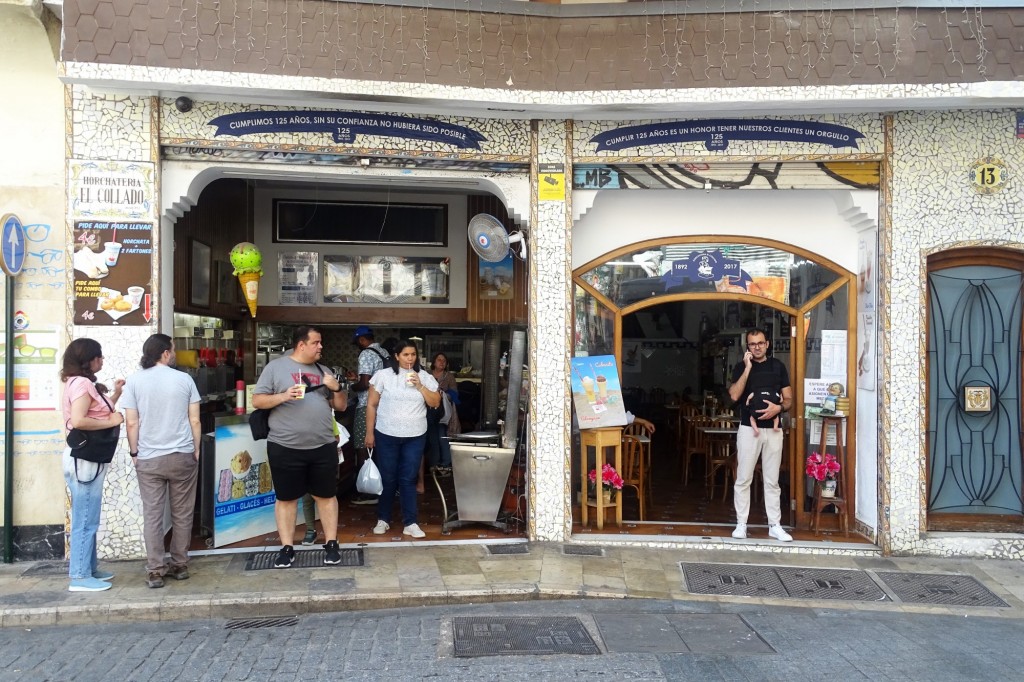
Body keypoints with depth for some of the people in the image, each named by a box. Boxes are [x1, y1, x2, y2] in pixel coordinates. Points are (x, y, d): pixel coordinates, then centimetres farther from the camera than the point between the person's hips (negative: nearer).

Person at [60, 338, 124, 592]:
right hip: (84, 460, -11)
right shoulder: (82, 383, -16)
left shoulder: (81, 383, 16)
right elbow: (78, 421, -28)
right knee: (85, 520, -5)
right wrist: (111, 422, -18)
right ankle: (80, 577, 1)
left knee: (87, 519, 16)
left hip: (88, 460, 11)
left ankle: (88, 569, 24)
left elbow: (96, 414, 17)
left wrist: (115, 396, 13)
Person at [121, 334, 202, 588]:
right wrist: (196, 451, 10)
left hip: (149, 459, 0)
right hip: (182, 456, 0)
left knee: (152, 515, 5)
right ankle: (179, 565, 17)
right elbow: (194, 420, 0)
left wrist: (134, 453, 9)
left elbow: (131, 423, -2)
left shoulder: (135, 381, -1)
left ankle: (155, 571, 6)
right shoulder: (184, 379, -2)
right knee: (182, 514, 10)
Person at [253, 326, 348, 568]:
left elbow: (341, 406, 14)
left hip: (323, 447, 4)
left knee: (326, 495, 9)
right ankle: (287, 548, 18)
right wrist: (284, 396, -18)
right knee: (286, 498, 6)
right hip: (285, 448, -3)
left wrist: (336, 388, -5)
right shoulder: (276, 367, 0)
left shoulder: (322, 371, 12)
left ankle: (331, 544, 20)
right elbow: (257, 401, -3)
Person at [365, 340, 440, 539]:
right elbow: (371, 405, -1)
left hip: (415, 437, 1)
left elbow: (435, 403, -1)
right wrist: (369, 433, -3)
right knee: (387, 479, 9)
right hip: (386, 436, -1)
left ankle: (410, 523, 10)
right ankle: (383, 519, 24)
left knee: (408, 480, 5)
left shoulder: (425, 377, 2)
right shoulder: (383, 375, -4)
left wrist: (419, 386, -14)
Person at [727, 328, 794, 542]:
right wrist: (748, 367, -15)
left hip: (773, 430, 2)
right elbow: (734, 395, -14)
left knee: (772, 480, 8)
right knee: (743, 479, 1)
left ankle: (775, 526, 14)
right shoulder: (741, 367, 2)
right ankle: (741, 524, 9)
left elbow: (789, 399, 8)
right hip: (749, 429, -2)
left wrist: (778, 408, -15)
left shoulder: (778, 366, 8)